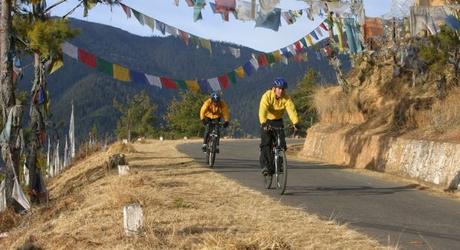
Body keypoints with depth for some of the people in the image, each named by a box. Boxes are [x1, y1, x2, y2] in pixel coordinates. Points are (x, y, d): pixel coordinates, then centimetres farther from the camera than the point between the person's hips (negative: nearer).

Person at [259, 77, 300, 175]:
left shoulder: (286, 98, -15)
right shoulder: (267, 96, -23)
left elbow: (291, 110, -29)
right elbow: (262, 110, -36)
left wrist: (295, 123, -45)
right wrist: (263, 123, -52)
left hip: (278, 121, 3)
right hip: (266, 122, -3)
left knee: (281, 143, -9)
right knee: (266, 143, -17)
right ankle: (265, 166, -16)